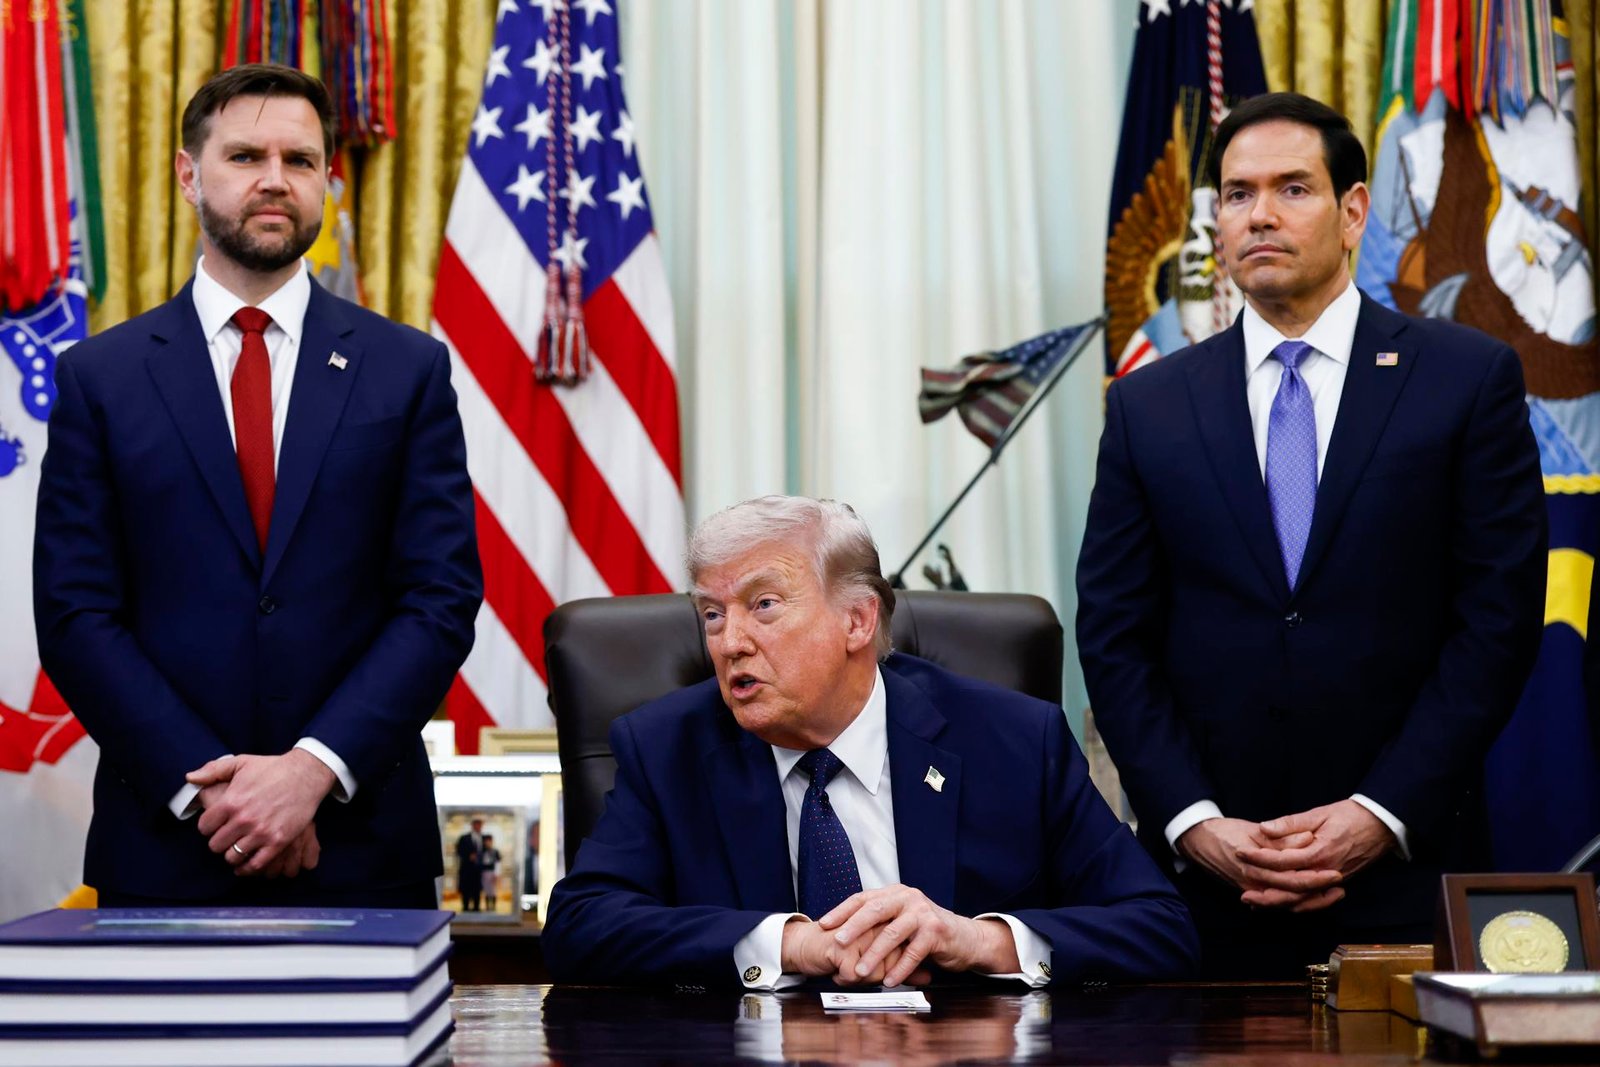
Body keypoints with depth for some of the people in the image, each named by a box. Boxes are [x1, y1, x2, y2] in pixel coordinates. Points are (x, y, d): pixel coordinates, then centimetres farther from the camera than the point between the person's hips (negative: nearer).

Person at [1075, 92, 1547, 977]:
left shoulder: (1468, 378, 3)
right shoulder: (1148, 406, 8)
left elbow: (1499, 616, -2)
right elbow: (1114, 638, 5)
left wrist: (1383, 813, -10)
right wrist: (1193, 824, -8)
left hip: (1403, 871, -1)